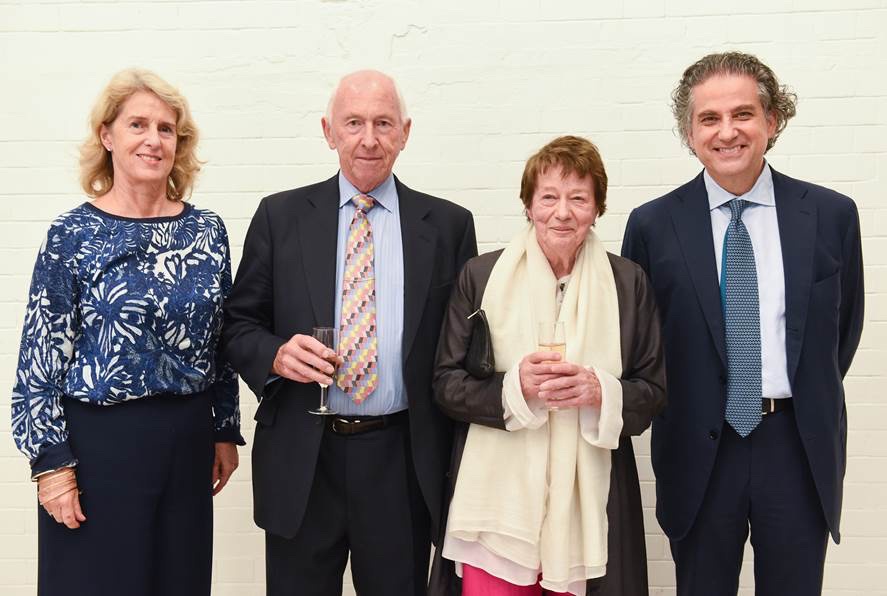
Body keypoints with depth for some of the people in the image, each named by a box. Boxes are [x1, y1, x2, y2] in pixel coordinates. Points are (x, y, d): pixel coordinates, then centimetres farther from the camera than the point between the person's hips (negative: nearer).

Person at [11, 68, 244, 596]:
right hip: (100, 441, -3)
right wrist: (52, 461, -9)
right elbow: (41, 357, -6)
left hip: (188, 441, 4)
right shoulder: (73, 235, -6)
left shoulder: (207, 230, 3)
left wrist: (226, 431, 9)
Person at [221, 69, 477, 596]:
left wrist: (463, 464, 2)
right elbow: (238, 324, 6)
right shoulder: (280, 216, 3)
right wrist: (276, 355, -17)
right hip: (301, 459, 0)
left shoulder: (448, 225, 3)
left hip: (404, 460, 0)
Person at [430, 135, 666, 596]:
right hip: (498, 497, -1)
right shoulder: (480, 275, 2)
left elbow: (653, 391, 6)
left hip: (590, 500, 1)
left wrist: (600, 391, -15)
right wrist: (514, 387, -16)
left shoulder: (628, 282, 5)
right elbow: (446, 385, 2)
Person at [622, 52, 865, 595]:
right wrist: (691, 406, 3)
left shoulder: (832, 215, -1)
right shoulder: (653, 225, -4)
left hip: (800, 447, 1)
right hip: (700, 450, 0)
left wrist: (811, 399, 9)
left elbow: (846, 325, 10)